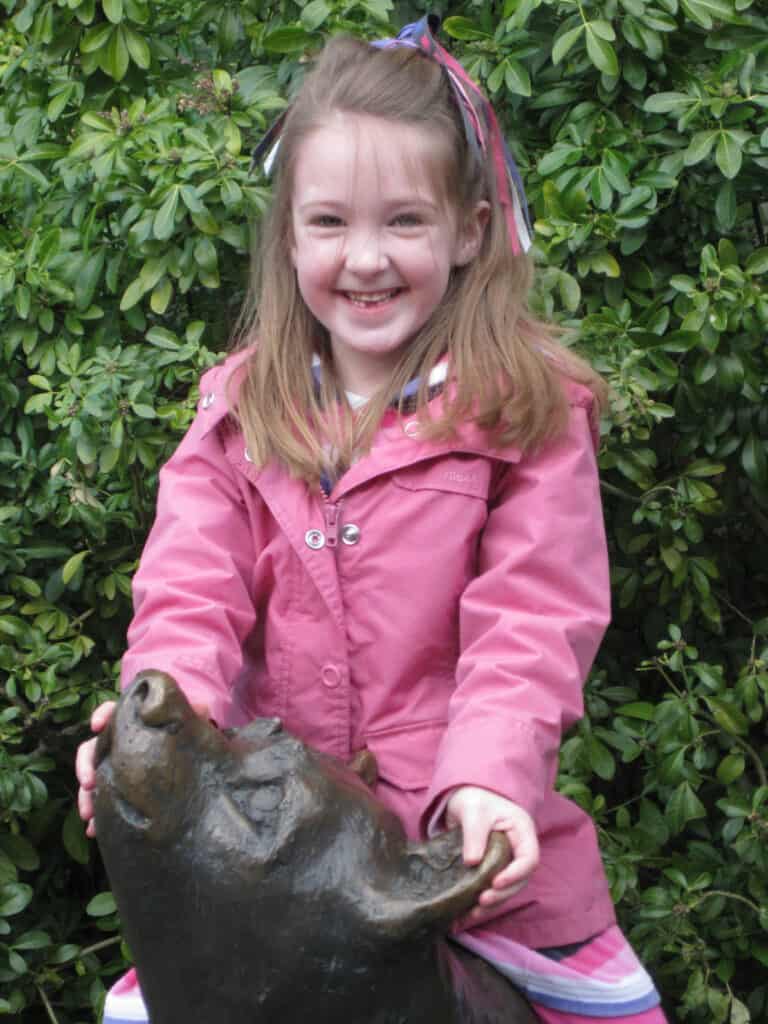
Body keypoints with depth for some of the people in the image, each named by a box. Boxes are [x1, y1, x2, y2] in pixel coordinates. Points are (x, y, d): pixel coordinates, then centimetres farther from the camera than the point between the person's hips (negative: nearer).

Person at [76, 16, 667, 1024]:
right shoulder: (240, 412, 5)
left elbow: (529, 620, -11)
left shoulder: (528, 410, -4)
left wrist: (488, 777, -27)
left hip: (478, 841, -2)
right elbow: (191, 592, -5)